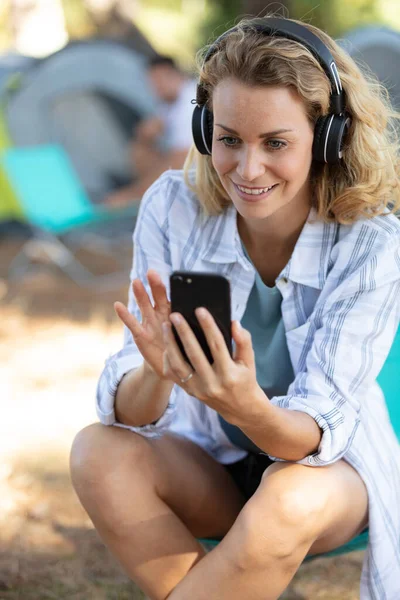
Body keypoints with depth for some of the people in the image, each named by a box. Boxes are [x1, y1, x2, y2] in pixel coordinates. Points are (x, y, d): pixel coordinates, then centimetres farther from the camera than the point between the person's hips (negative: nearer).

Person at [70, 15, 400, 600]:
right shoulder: (173, 208, -16)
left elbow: (320, 431, -25)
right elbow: (129, 415, -19)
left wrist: (249, 408, -48)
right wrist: (157, 374, -44)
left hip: (332, 468, -2)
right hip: (210, 461, 3)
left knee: (287, 500, -36)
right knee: (98, 452, -27)